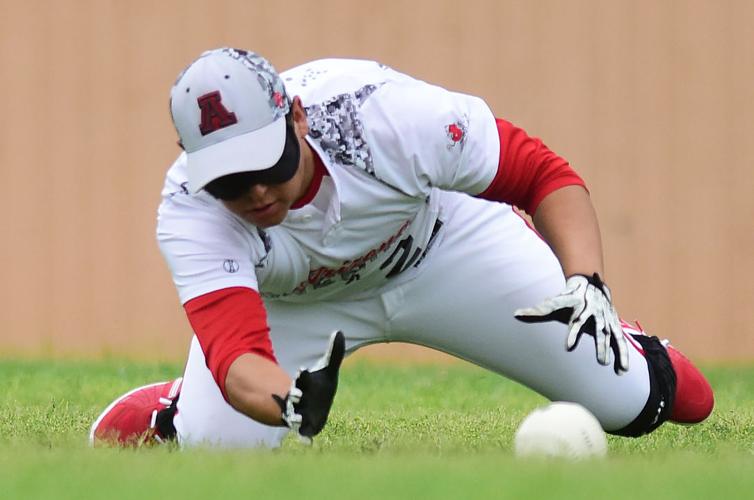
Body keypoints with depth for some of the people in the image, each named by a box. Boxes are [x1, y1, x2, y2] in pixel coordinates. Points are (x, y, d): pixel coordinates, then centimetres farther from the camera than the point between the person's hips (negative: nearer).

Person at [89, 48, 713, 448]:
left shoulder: (384, 114, -39)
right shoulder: (189, 213, -36)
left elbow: (545, 174, -28)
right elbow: (234, 350, -49)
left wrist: (585, 284, -44)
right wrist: (291, 402, -72)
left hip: (444, 243, 0)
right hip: (293, 300, 0)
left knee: (629, 401, -8)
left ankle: (649, 367, 33)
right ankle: (167, 413, 20)